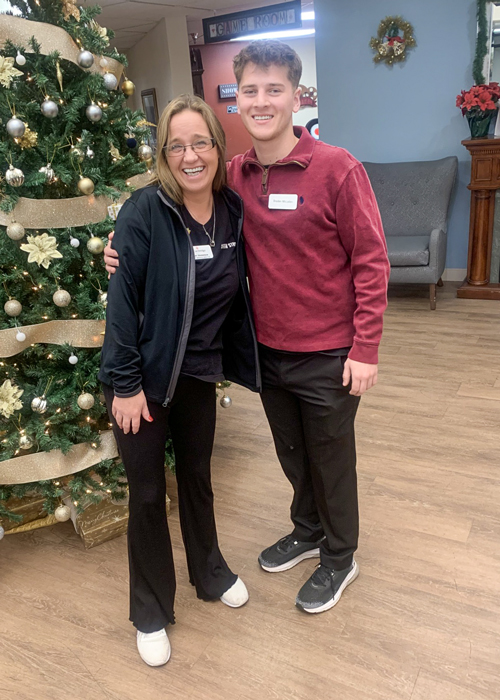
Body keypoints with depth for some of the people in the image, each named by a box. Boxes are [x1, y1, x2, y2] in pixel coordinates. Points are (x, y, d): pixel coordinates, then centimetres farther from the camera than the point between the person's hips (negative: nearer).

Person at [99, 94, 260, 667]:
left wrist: (237, 359, 4)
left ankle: (209, 572, 45)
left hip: (199, 373, 4)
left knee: (197, 475, 21)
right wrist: (124, 383, -17)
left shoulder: (233, 211, -3)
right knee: (147, 492, 9)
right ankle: (150, 612, 30)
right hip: (145, 377, -4)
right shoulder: (144, 212, -18)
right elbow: (122, 301, -18)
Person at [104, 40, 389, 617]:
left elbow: (370, 259, -14)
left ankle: (339, 558, 39)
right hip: (268, 348, 5)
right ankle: (308, 531, 51)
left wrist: (365, 348, -15)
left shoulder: (336, 168, -16)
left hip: (328, 354, -5)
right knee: (291, 452, 23)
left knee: (330, 457, 14)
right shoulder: (233, 175, 0)